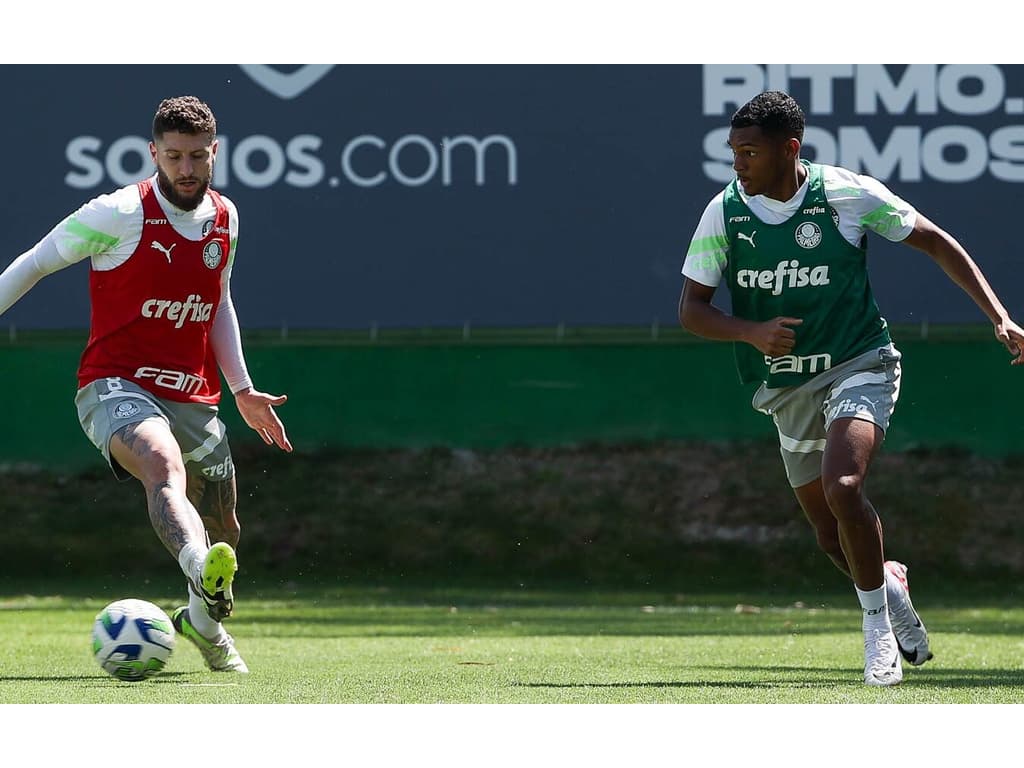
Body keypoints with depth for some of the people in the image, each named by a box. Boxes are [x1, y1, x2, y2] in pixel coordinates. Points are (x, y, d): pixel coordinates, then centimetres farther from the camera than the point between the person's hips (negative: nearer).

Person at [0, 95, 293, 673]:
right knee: (165, 467, -37)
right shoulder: (121, 214, -10)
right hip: (117, 387, -6)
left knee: (224, 531, 14)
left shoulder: (225, 218, 9)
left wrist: (243, 389, 21)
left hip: (194, 398, 6)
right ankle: (204, 576, -64)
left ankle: (204, 622, 44)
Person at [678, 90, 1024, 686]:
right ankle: (890, 583, 41)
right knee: (835, 538, 7)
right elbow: (692, 309, -2)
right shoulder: (724, 212, -6)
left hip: (859, 366, -4)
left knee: (842, 488, -28)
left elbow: (936, 242, 0)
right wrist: (750, 332, -23)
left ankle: (877, 621, -9)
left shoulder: (849, 194, -12)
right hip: (787, 387, 4)